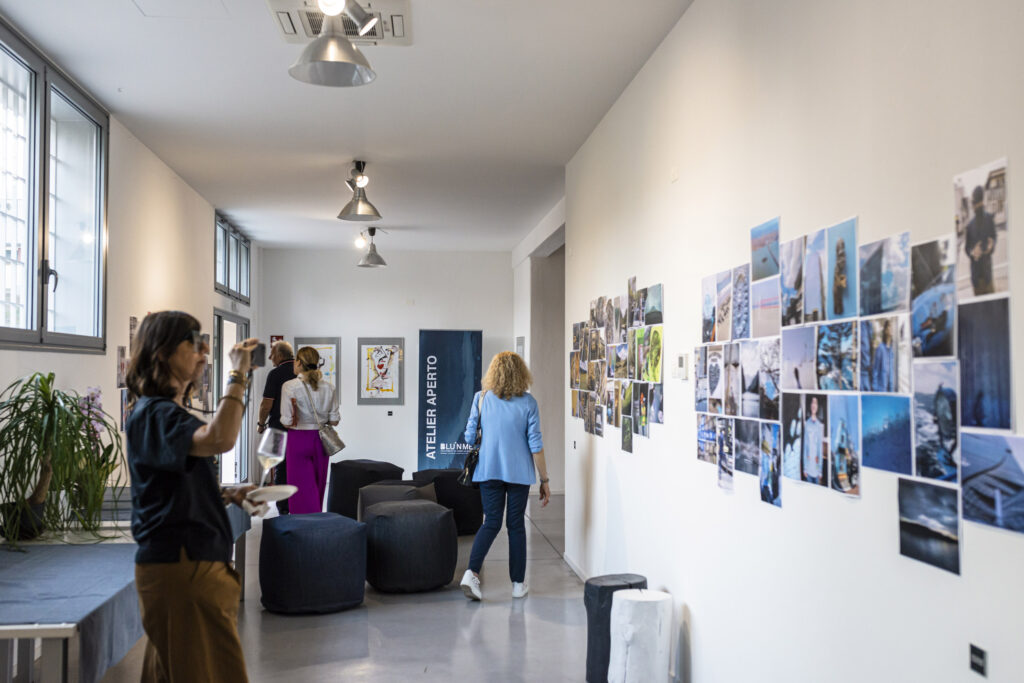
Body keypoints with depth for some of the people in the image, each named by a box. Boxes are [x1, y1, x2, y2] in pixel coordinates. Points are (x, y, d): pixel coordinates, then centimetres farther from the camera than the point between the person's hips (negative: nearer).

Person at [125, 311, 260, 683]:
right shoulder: (152, 414, -15)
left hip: (196, 563, 10)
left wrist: (227, 496, 9)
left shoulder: (171, 413, 17)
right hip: (179, 567, -10)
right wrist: (238, 374, -27)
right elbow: (219, 439, -35)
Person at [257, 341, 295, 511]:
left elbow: (267, 403, -12)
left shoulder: (275, 374, -10)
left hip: (279, 428, -5)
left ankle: (283, 509, 3)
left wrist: (261, 424, 3)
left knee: (281, 470, 2)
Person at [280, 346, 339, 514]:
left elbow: (287, 422, -14)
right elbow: (334, 420, -1)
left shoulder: (289, 386, -11)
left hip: (298, 439, -4)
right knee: (318, 487, 17)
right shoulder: (328, 387, 0)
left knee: (302, 489, 2)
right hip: (320, 440, 4)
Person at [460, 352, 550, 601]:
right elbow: (535, 445, -7)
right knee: (516, 525, 9)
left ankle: (471, 572, -11)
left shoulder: (481, 398, -3)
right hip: (519, 471, -1)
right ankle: (518, 583, 15)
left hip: (489, 470, 1)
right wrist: (544, 480, 0)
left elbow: (469, 437, 1)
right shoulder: (528, 403, -6)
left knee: (491, 522, 8)